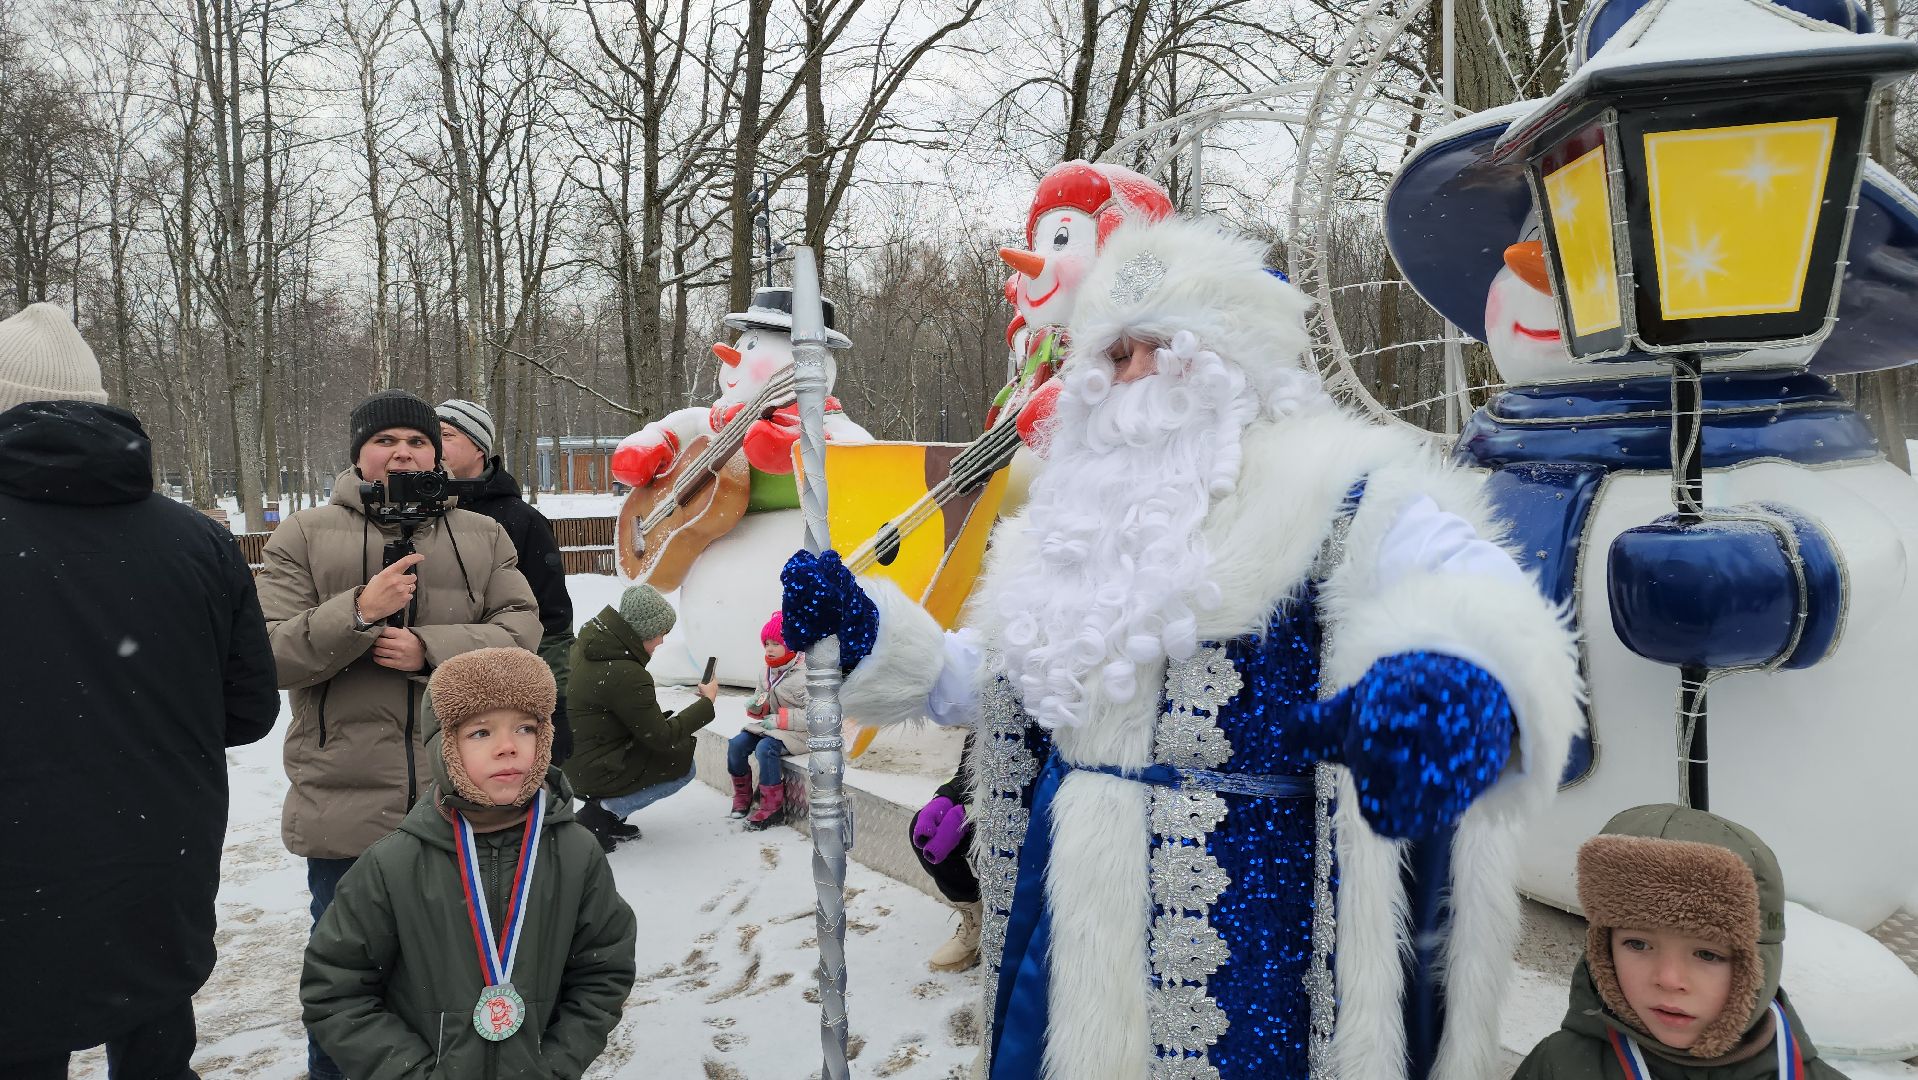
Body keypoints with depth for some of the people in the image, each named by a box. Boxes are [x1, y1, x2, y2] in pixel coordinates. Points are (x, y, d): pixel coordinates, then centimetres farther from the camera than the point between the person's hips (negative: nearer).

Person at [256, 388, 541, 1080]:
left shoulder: (483, 536, 7)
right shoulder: (304, 538, 2)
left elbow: (521, 629, -3)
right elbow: (271, 654, -5)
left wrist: (430, 648, -17)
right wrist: (359, 611, -20)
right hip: (347, 803, -1)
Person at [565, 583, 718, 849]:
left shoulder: (585, 645, 0)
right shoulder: (626, 675, -27)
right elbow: (663, 738, -18)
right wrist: (707, 702, -8)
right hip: (596, 773, -9)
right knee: (682, 761, 5)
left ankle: (608, 813, 11)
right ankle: (603, 813, -2)